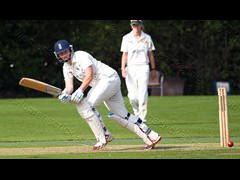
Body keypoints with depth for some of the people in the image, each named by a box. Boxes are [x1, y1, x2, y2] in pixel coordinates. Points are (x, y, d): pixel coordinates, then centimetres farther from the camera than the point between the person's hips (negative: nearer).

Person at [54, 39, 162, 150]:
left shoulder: (81, 56, -11)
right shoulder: (66, 67, 14)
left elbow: (89, 74, -23)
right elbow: (69, 85, 1)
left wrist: (80, 90, -35)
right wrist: (65, 94, -22)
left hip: (109, 78, -9)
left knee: (85, 105, -20)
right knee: (121, 115, 7)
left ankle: (103, 137, -13)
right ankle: (152, 137, 8)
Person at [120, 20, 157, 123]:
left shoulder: (147, 38, 6)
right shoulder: (126, 38, 6)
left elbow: (150, 54, 12)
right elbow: (124, 54, 5)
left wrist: (153, 69, 11)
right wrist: (123, 68, -6)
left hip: (143, 67, -1)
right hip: (130, 68, 1)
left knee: (142, 95, -11)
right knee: (132, 97, -3)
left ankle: (142, 119, -8)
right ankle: (137, 114, 23)